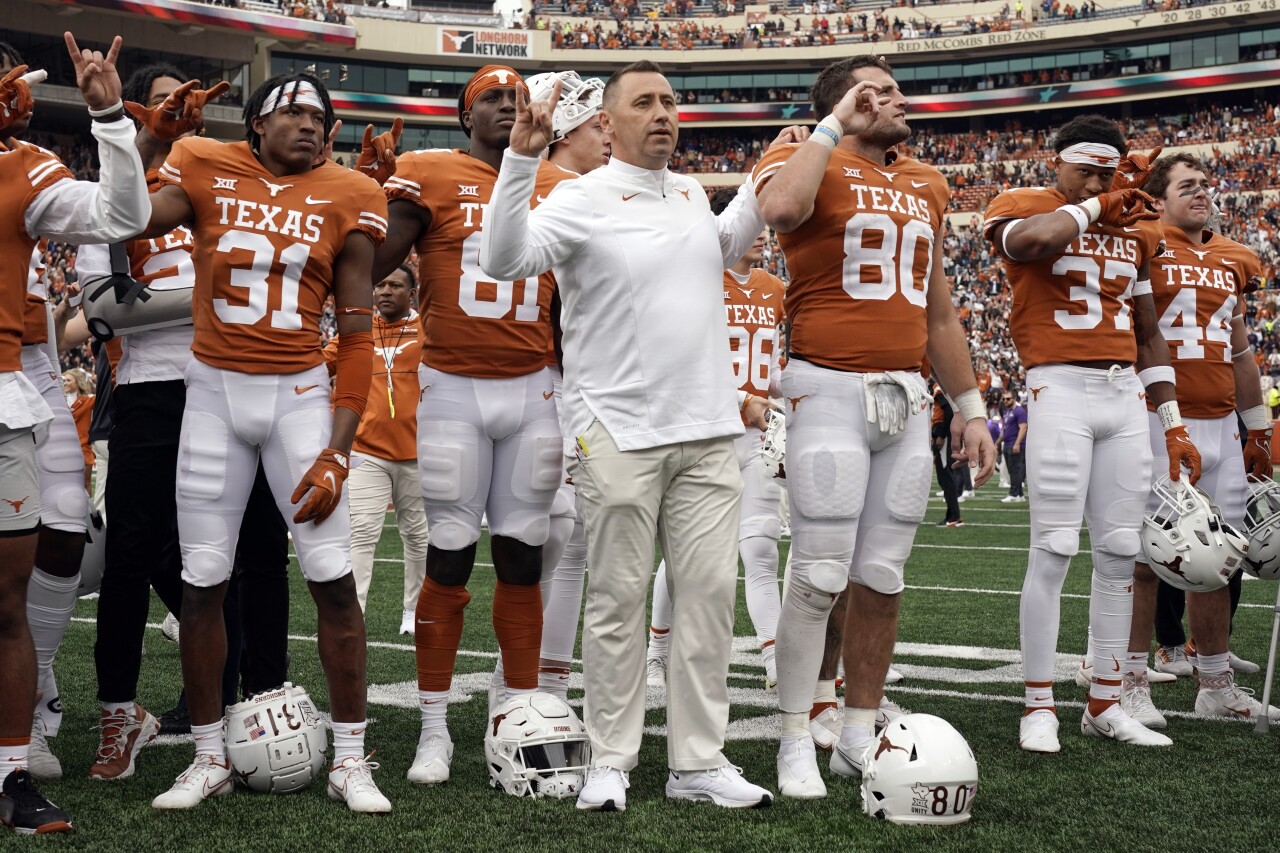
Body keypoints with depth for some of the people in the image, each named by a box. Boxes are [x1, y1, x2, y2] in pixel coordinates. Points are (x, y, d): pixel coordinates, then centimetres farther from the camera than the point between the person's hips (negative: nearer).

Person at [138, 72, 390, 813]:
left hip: (302, 394, 0)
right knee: (203, 581, 5)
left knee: (333, 577, -4)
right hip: (215, 390, 1)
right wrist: (151, 136, -14)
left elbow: (357, 335, -1)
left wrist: (337, 450, -7)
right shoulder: (205, 170, 0)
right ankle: (210, 758, 20)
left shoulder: (346, 197, 0)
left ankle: (351, 759, 9)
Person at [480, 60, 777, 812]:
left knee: (711, 594, 5)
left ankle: (699, 762, 13)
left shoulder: (692, 194, 14)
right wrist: (524, 157, -28)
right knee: (620, 601, 1)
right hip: (619, 433, -6)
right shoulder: (584, 198, -5)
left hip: (709, 432, 6)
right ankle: (611, 762, 13)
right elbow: (505, 259, -20)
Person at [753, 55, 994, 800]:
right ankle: (797, 744, 4)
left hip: (908, 396, 6)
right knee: (822, 577, -6)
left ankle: (860, 736, 19)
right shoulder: (809, 164, -1)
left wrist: (970, 407, 21)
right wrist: (835, 126, -15)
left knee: (882, 580, 8)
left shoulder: (926, 187, 19)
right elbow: (779, 208, -28)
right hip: (830, 389, -6)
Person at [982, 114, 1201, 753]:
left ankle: (1105, 704, 15)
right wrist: (1094, 209, -10)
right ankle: (1039, 706, -1)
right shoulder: (1026, 206, 0)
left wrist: (1173, 425, 17)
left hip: (1126, 395, 6)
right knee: (1054, 550, -8)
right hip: (1061, 389, -6)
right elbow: (1028, 240, -28)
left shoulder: (1135, 227, 17)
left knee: (1120, 553, 6)